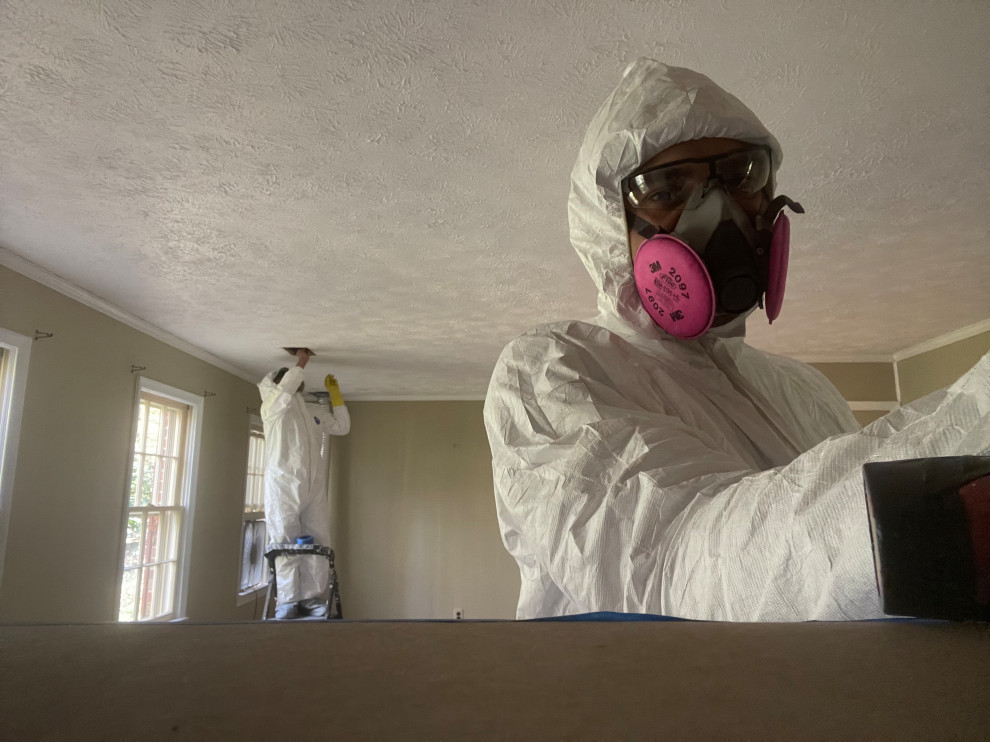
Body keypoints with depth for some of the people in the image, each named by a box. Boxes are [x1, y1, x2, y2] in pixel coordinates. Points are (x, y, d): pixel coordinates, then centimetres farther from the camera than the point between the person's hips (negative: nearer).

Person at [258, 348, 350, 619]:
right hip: (283, 485, -5)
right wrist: (300, 362, -7)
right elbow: (285, 392, -18)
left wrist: (335, 393, 17)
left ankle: (311, 599, 8)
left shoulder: (316, 411, 20)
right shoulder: (272, 406, 3)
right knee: (286, 544, -5)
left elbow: (342, 427, 23)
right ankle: (288, 601, 1)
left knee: (318, 543, 1)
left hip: (314, 489, 5)